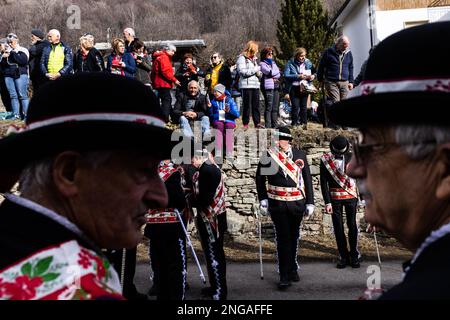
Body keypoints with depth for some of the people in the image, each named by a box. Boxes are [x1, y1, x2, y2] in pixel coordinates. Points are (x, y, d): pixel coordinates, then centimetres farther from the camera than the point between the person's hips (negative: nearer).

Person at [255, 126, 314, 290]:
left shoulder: (300, 154, 0)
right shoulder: (268, 155, -4)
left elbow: (307, 179, 3)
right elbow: (259, 177, 5)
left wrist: (310, 203, 1)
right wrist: (263, 198, -2)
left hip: (297, 203, 2)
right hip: (277, 204, -2)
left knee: (293, 237, 14)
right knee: (283, 238, -4)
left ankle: (292, 268, 31)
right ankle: (284, 276, 2)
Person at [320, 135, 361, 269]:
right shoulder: (325, 159, -4)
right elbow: (323, 183, -4)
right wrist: (327, 202, -9)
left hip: (351, 196, 1)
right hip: (335, 198, 0)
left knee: (352, 225, 2)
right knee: (338, 228, 3)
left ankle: (354, 256, 12)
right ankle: (343, 257, 12)